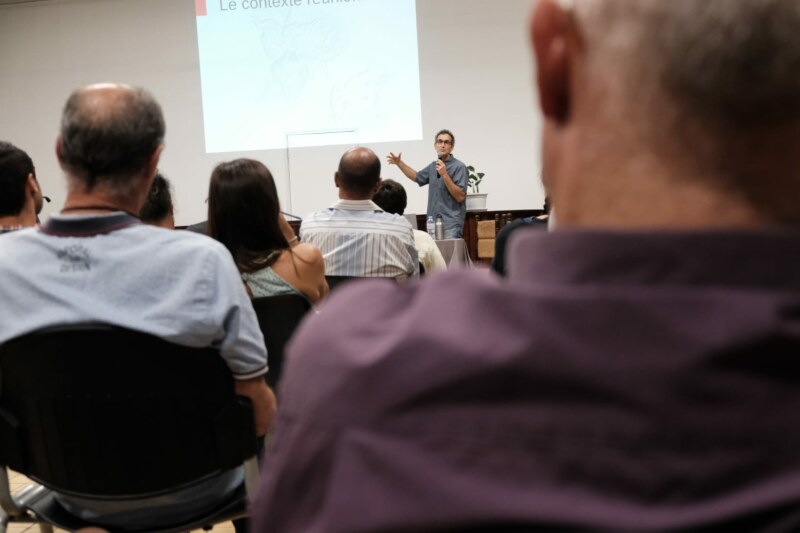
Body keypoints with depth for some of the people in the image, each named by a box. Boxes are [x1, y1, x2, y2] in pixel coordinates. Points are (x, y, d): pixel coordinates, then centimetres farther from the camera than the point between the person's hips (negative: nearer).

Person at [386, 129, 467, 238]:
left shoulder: (459, 167, -7)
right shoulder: (433, 166, 14)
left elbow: (460, 197, -14)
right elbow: (417, 177, 32)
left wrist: (445, 175, -20)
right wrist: (399, 163, 23)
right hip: (432, 223, 6)